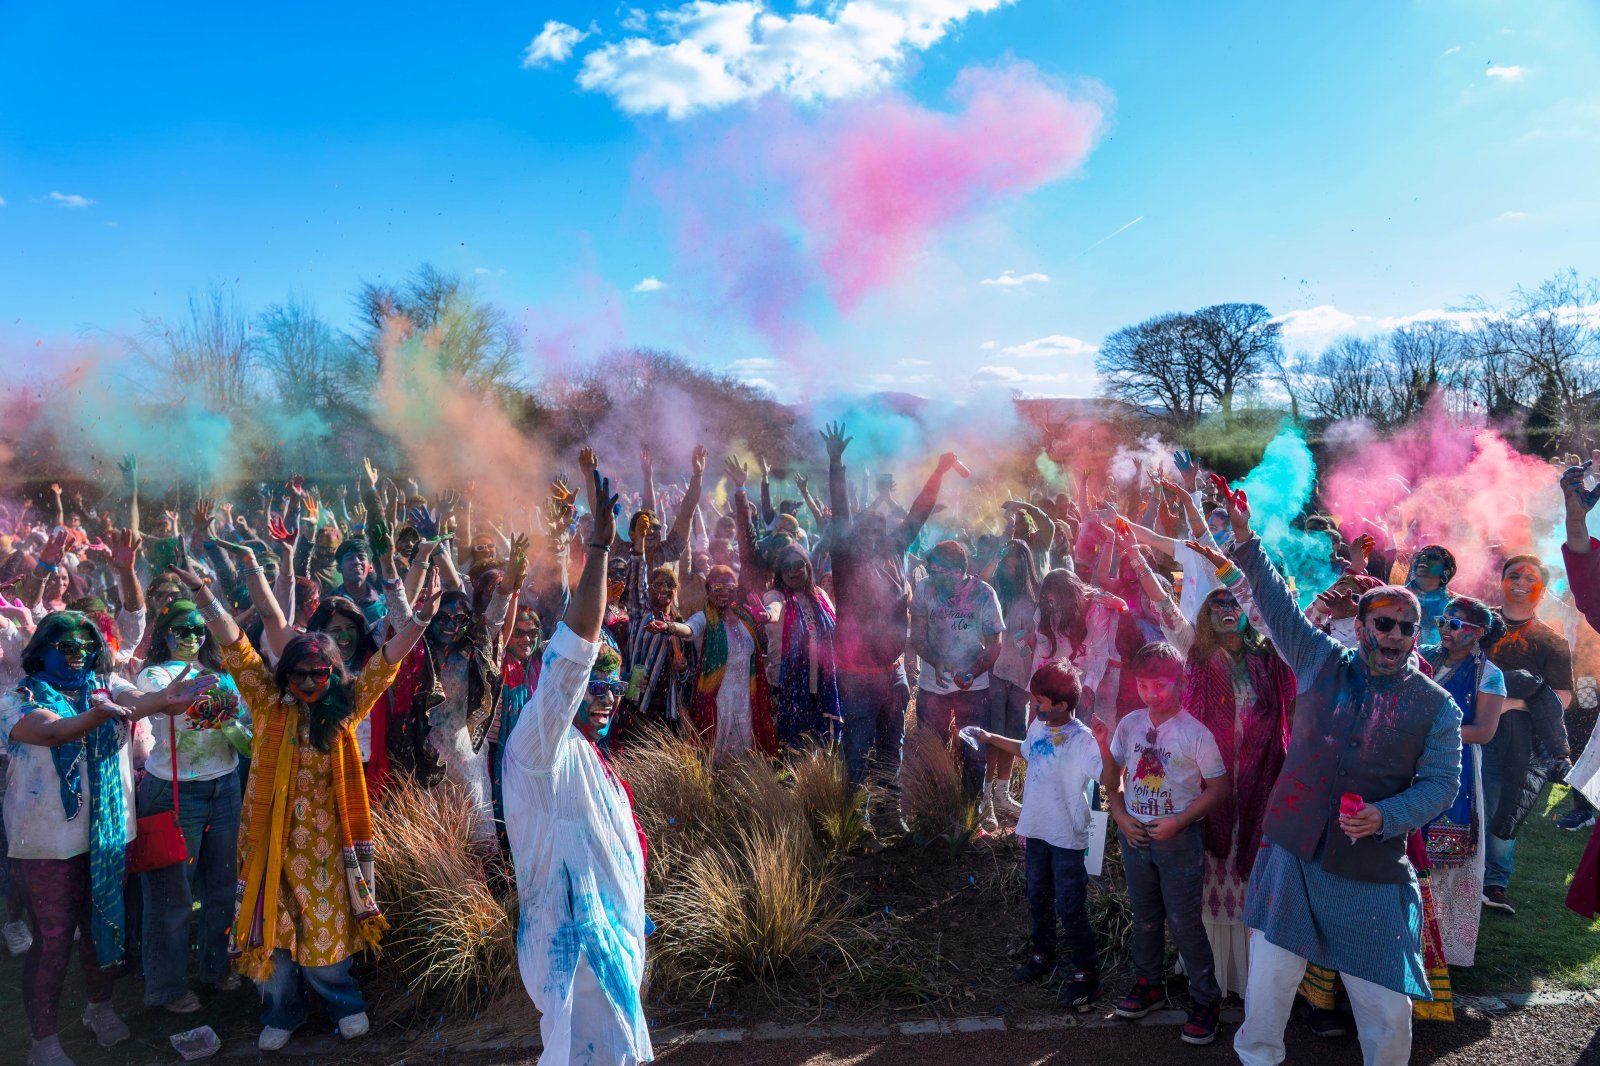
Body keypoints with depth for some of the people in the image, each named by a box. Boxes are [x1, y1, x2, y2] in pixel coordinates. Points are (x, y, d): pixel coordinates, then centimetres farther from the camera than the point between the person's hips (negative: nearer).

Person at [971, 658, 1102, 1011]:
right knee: (1038, 898, 22)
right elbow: (1026, 750, 23)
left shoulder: (1082, 740, -23)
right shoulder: (1039, 727, 0)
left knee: (1070, 908, 3)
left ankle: (1087, 974, 19)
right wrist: (991, 739, 26)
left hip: (1067, 836, -7)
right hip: (1036, 830, 8)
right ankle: (1043, 955, 43)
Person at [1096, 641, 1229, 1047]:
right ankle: (1151, 984, 35)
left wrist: (1178, 822, -17)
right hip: (1135, 834, 4)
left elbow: (1218, 789, -9)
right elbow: (1113, 780, 9)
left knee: (1184, 922, 0)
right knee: (1145, 917, 18)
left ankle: (1206, 1000, 17)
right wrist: (1121, 816, -5)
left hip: (1179, 838, -4)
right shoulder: (1129, 724, -2)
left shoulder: (1195, 733, -14)